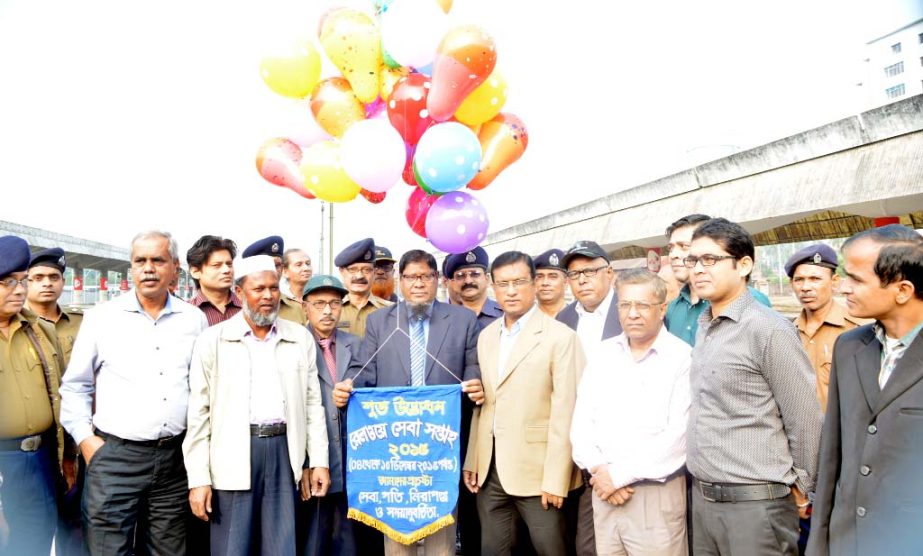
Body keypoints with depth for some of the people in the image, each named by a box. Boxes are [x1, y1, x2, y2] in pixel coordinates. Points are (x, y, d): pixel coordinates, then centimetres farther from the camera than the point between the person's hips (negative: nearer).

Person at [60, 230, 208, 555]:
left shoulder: (194, 320, 5)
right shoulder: (101, 317, 2)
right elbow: (75, 385, 8)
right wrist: (85, 439, 1)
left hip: (175, 456, 2)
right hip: (114, 455, -1)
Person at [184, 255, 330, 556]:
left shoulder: (300, 338, 8)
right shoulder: (212, 340, 0)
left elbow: (313, 403, 10)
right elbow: (198, 412, -1)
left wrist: (319, 460, 5)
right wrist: (198, 478, -5)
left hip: (284, 451, 2)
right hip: (233, 455, -2)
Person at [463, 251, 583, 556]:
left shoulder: (560, 337, -10)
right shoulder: (486, 336, 10)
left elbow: (564, 413, -13)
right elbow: (482, 405, 13)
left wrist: (556, 479, -15)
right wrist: (471, 460, 9)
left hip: (536, 470, -5)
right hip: (490, 468, 6)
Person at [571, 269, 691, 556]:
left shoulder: (683, 358, -8)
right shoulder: (603, 353, 7)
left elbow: (678, 436, -15)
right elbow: (581, 421, 6)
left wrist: (620, 474, -13)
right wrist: (598, 469, -9)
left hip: (656, 496, -4)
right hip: (604, 491, 4)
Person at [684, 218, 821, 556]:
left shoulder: (770, 330, -13)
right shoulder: (704, 328, 10)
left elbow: (804, 420, -10)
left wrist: (801, 489, -2)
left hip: (753, 503, -7)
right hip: (702, 496, 7)